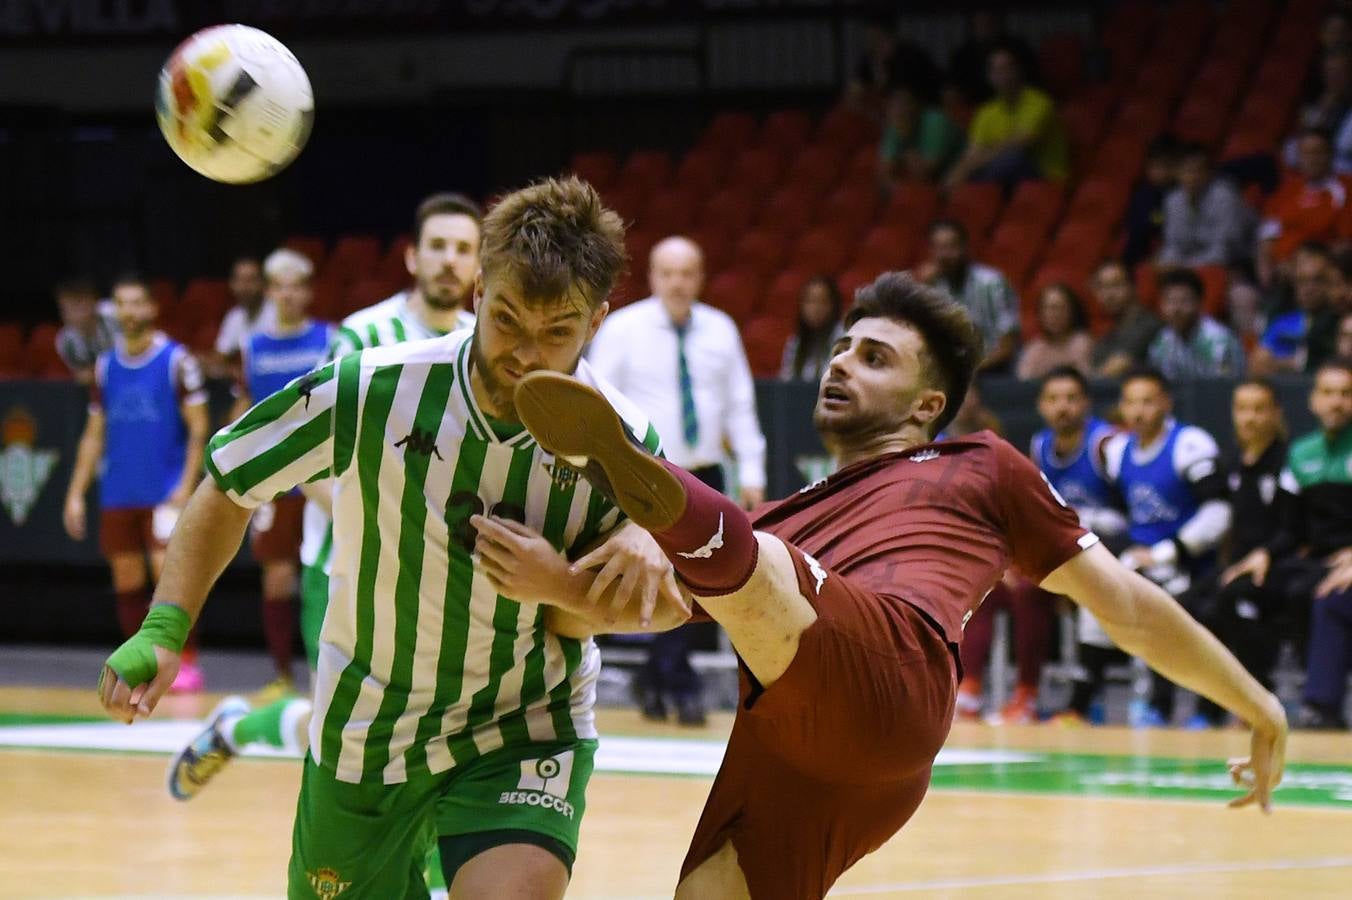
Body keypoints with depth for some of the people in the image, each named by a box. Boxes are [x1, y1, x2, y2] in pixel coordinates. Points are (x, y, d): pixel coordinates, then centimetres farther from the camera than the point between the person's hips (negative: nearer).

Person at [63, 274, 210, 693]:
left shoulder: (176, 360, -5)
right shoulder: (106, 366, 11)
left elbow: (198, 428, -6)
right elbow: (94, 435, 15)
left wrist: (187, 486, -15)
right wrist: (76, 493, 9)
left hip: (165, 492, -5)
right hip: (117, 495, 5)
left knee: (168, 571, -13)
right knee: (127, 579, 6)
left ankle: (186, 663, -9)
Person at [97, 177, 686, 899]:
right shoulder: (367, 391, -18)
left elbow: (666, 609, -4)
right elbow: (228, 491, -3)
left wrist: (564, 586, -24)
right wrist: (162, 632, -14)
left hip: (525, 740, -1)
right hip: (363, 731, 1)